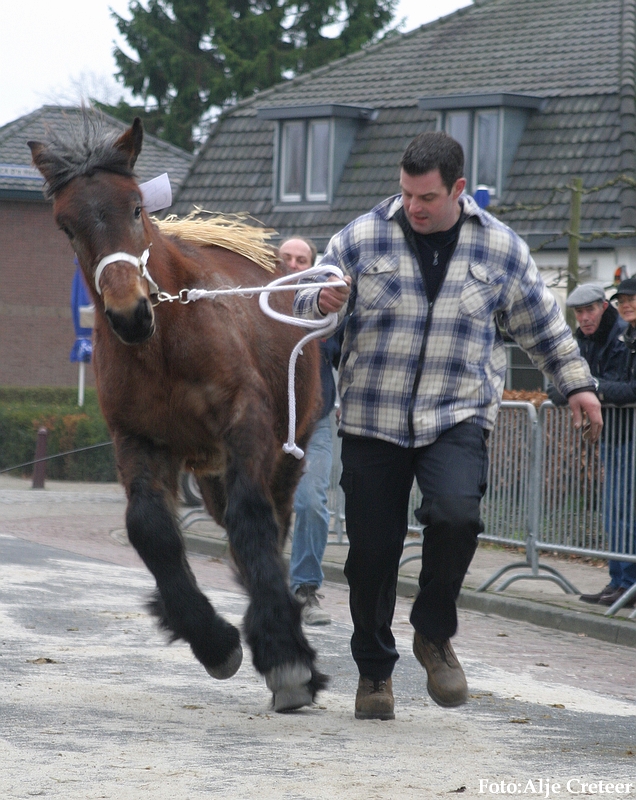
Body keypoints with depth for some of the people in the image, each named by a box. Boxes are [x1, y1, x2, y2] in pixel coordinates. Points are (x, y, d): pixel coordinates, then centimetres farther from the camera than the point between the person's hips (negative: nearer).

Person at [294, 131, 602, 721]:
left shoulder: (500, 248, 3)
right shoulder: (363, 238, 0)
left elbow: (541, 323, 16)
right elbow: (303, 305, 4)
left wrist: (576, 384, 16)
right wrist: (323, 302, -18)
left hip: (457, 417, -1)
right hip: (372, 419, 1)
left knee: (457, 513, -26)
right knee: (372, 549, 0)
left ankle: (434, 634, -2)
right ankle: (374, 669, 21)